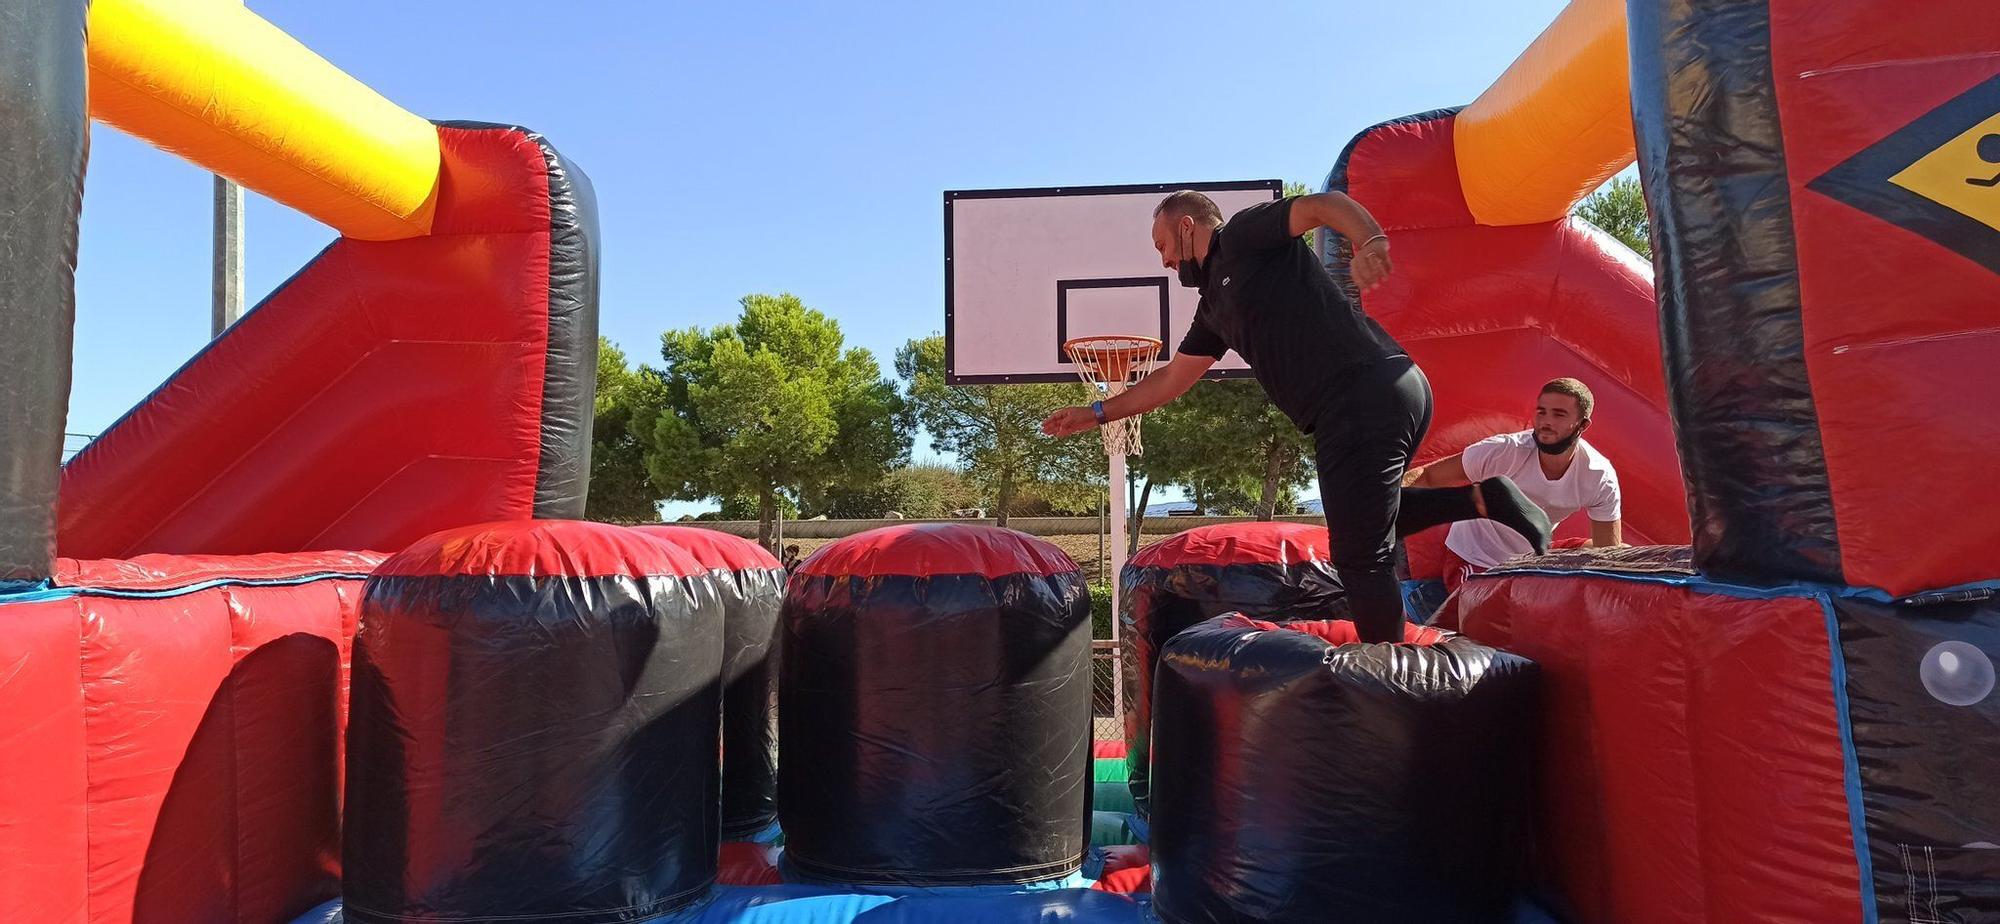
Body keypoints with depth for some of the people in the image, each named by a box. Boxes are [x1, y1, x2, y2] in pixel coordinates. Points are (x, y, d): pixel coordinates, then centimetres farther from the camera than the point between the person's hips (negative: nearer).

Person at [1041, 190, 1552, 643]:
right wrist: (1096, 413, 32)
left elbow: (1323, 204, -12)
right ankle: (1484, 497, 16)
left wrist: (1370, 240, -33)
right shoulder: (1215, 302, 26)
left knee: (1359, 556, -5)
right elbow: (1173, 377, 32)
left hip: (1367, 392, -9)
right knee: (1369, 519, 23)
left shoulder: (1244, 234, 3)